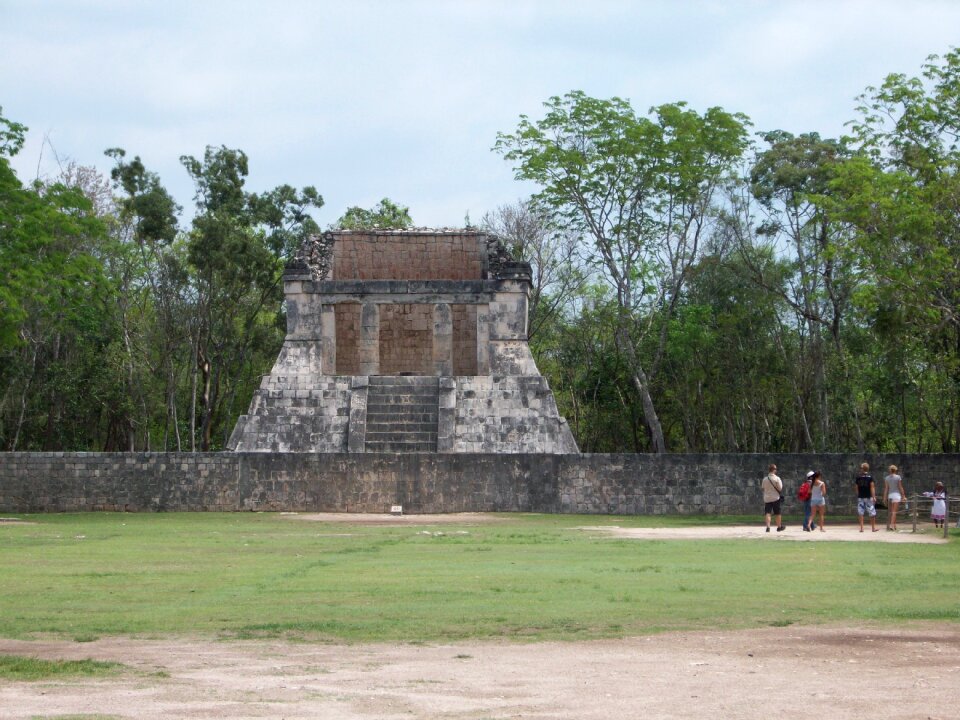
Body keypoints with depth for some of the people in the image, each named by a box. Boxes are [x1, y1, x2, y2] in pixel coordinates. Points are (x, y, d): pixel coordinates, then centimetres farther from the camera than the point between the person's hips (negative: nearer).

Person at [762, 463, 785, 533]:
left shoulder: (765, 479, 0)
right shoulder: (777, 479, -11)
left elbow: (762, 488, 9)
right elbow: (780, 488, -10)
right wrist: (781, 483, 7)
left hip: (767, 498, 2)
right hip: (775, 498, -2)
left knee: (767, 513, 1)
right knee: (778, 513, 11)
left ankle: (768, 527, -13)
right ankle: (779, 527, 20)